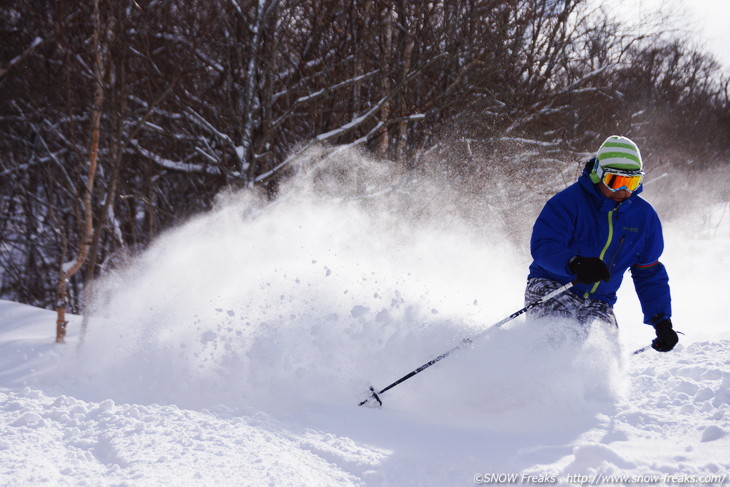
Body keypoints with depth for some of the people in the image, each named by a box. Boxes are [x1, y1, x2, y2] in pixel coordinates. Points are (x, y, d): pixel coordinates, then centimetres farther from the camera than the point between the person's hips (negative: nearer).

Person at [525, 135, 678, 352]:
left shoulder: (644, 217, 4)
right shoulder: (568, 202, -12)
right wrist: (575, 263, -42)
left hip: (598, 303, 5)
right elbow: (543, 247, -21)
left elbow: (650, 274, 14)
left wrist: (662, 321, 5)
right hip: (550, 286, -4)